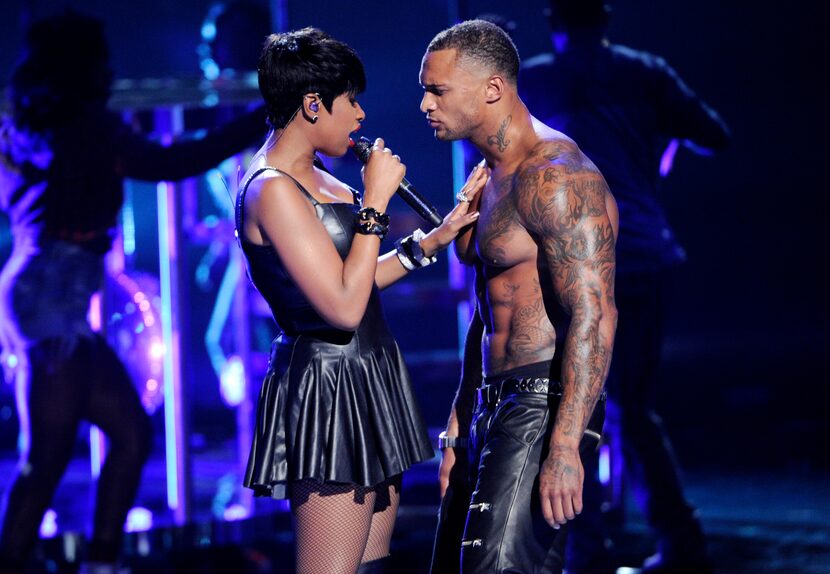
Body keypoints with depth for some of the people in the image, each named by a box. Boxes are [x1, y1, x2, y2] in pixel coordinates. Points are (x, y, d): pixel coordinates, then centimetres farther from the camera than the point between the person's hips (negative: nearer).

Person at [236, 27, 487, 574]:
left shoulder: (313, 177, 13)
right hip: (327, 384, -10)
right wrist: (375, 200, -16)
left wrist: (438, 235, 14)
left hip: (366, 382, 10)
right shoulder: (272, 190, -17)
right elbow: (344, 306, -22)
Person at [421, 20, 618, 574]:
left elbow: (594, 317, -23)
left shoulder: (554, 178, -15)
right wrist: (459, 423, 23)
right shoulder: (488, 180, 17)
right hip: (492, 405, 10)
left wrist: (565, 449, -28)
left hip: (543, 405, -10)